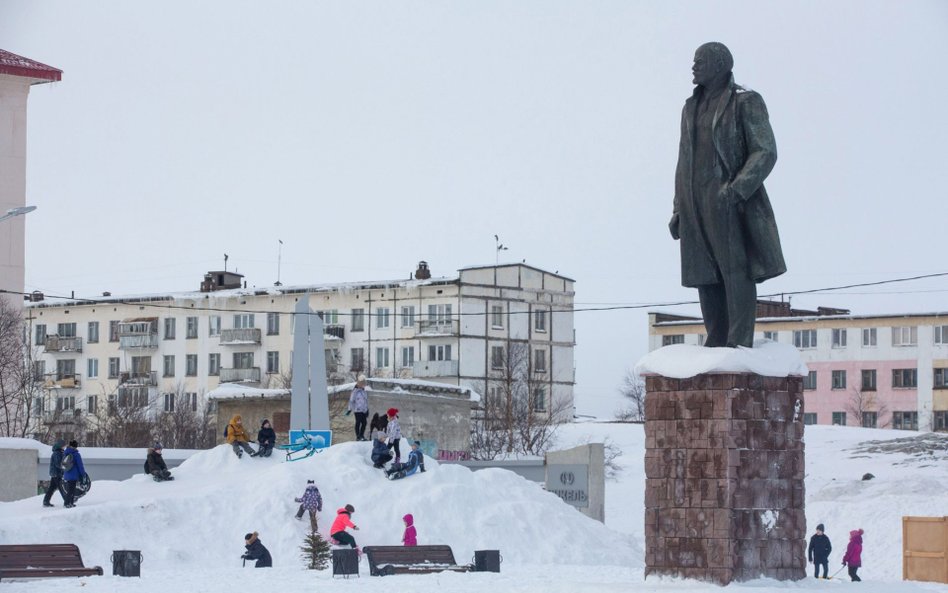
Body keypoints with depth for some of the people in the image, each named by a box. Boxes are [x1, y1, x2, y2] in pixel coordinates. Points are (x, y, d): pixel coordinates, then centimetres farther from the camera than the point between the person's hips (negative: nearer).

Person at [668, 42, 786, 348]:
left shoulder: (745, 102, -2)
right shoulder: (692, 108, 19)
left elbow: (765, 152, -9)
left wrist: (737, 189, -22)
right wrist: (678, 209, 16)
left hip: (731, 203, -7)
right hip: (697, 204, 7)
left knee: (737, 271, -11)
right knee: (705, 275, 5)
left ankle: (740, 343, -14)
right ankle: (716, 343, 8)